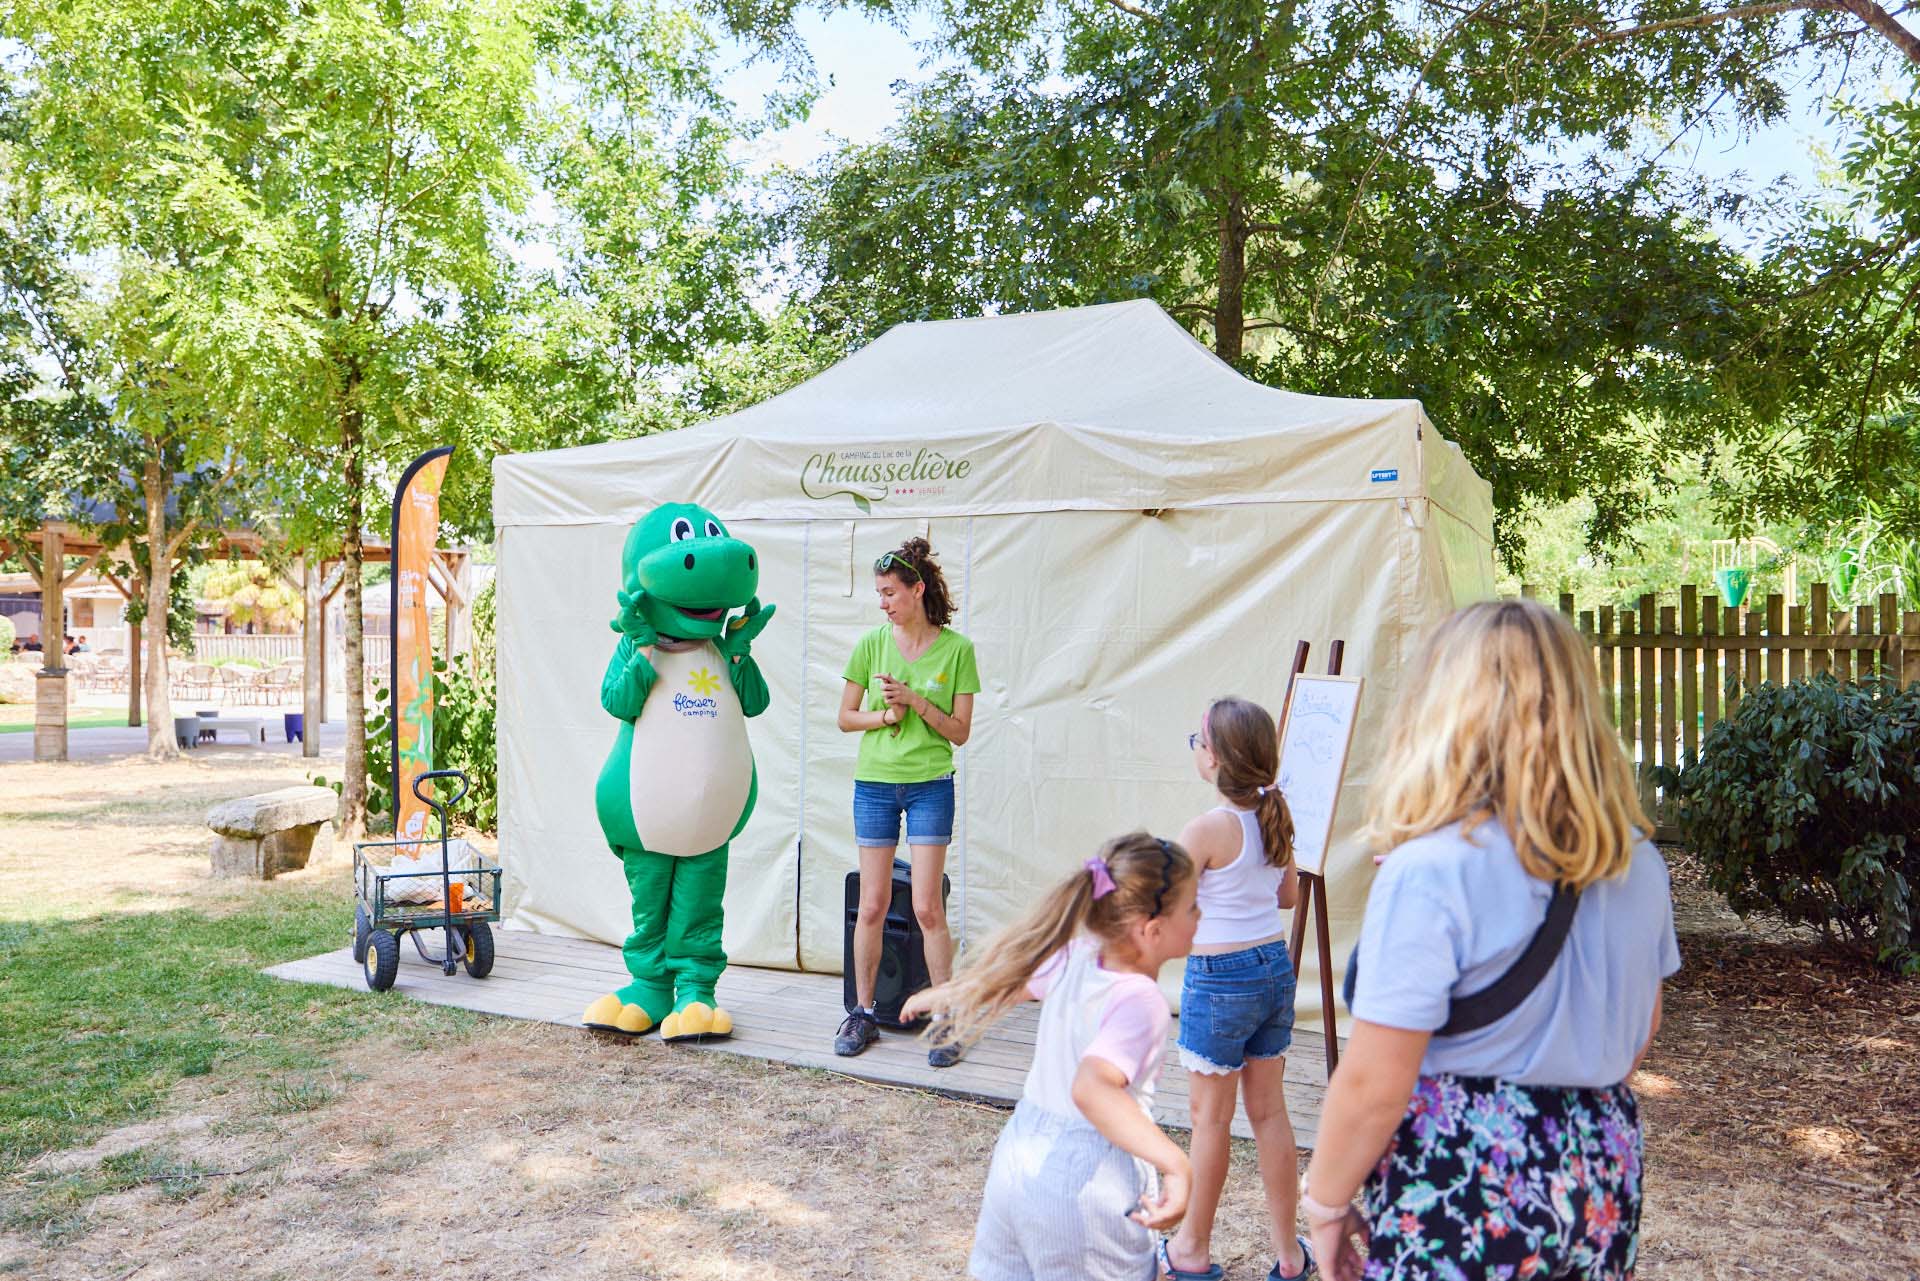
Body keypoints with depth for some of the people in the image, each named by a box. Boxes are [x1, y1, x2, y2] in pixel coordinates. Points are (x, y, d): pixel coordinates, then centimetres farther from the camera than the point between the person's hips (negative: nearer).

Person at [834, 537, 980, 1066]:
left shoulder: (956, 649, -4)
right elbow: (846, 717, 6)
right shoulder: (872, 644, 1)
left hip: (930, 785, -2)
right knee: (872, 906, 7)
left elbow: (960, 730, -4)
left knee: (927, 907, -3)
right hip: (874, 784, 2)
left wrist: (915, 701, -17)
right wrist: (884, 715, -12)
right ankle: (862, 1014, 20)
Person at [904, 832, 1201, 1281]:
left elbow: (1004, 979, 16)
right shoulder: (1139, 1001, -22)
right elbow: (1092, 1087, -38)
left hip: (1019, 1157, 7)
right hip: (1090, 1183, -7)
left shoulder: (1073, 958, -1)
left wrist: (937, 996, 34)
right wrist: (1174, 1164, -46)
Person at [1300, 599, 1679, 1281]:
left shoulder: (1429, 872, -23)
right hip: (1602, 1185, 7)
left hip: (1463, 1201, -6)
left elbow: (1372, 1085, -21)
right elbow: (1640, 1026, 13)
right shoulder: (1637, 861, -1)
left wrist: (1324, 1204, -7)